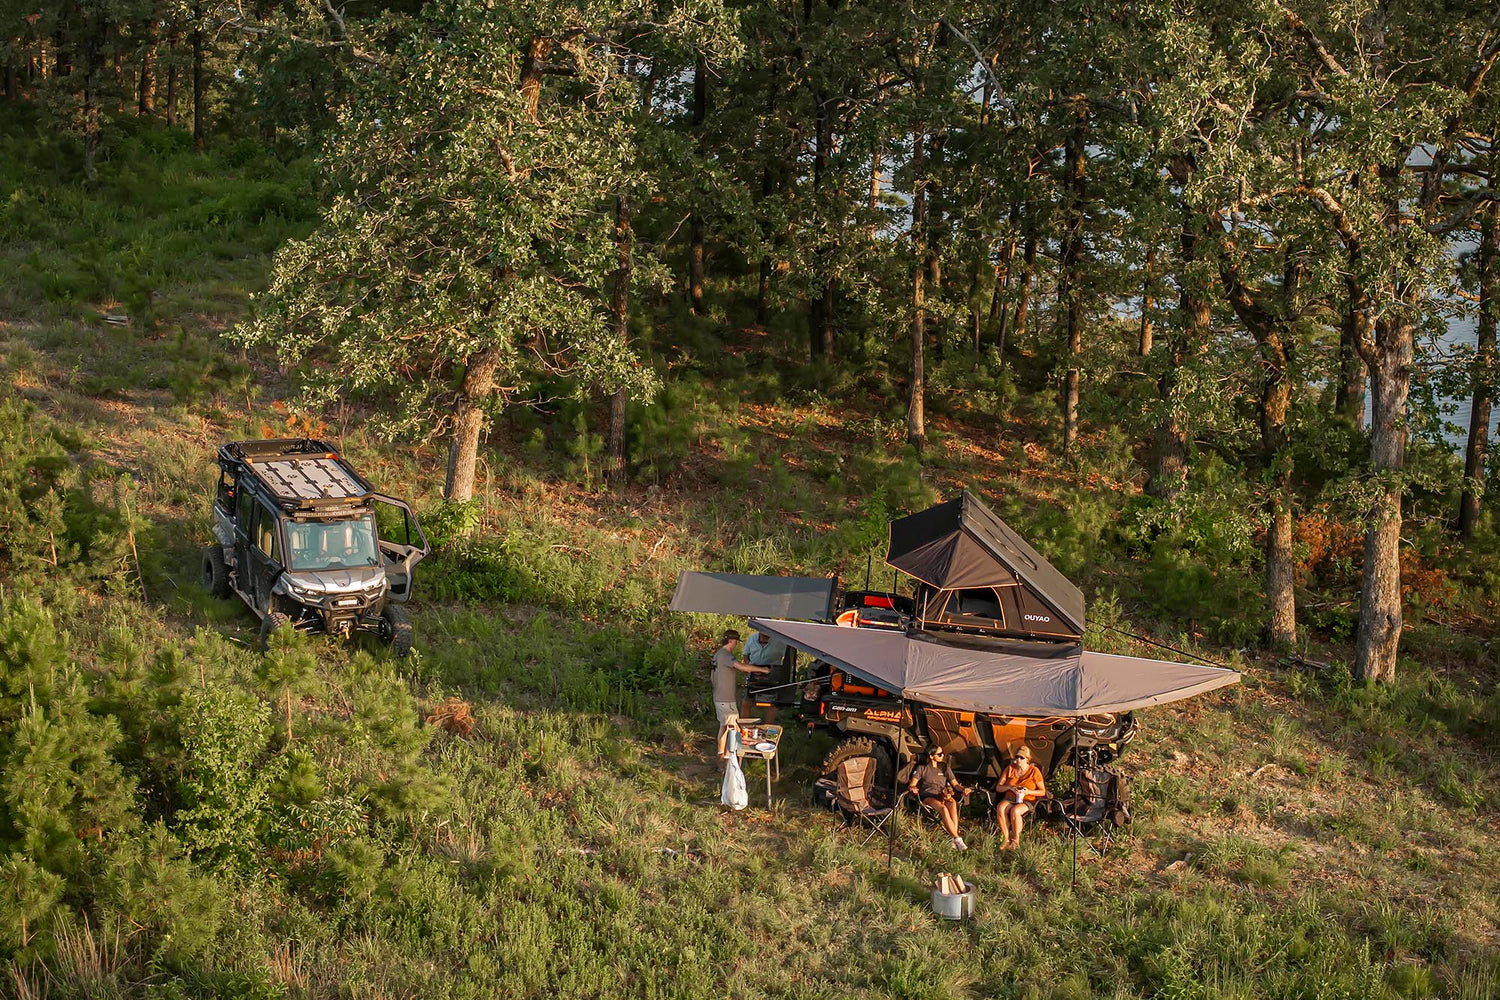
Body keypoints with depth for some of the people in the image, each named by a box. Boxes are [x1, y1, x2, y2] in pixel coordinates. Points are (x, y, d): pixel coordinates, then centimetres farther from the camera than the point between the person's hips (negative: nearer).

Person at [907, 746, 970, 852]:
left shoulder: (945, 768, 20)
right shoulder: (922, 768, 9)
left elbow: (955, 784, 18)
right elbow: (911, 785, 3)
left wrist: (963, 789, -4)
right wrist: (912, 789, -22)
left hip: (943, 795, 3)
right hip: (928, 797, -3)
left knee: (953, 804, -36)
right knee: (943, 809, -37)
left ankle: (954, 841, -44)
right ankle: (957, 839, -41)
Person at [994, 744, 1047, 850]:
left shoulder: (1034, 771, 1)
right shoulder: (1009, 768, 8)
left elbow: (1042, 792, 1)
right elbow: (998, 788, 9)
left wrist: (1028, 792, -16)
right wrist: (1009, 787, -12)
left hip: (1026, 801, -3)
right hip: (1009, 799, 3)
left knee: (1014, 811, -38)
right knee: (1000, 809, -33)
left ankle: (1016, 841, -20)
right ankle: (1006, 839, -26)